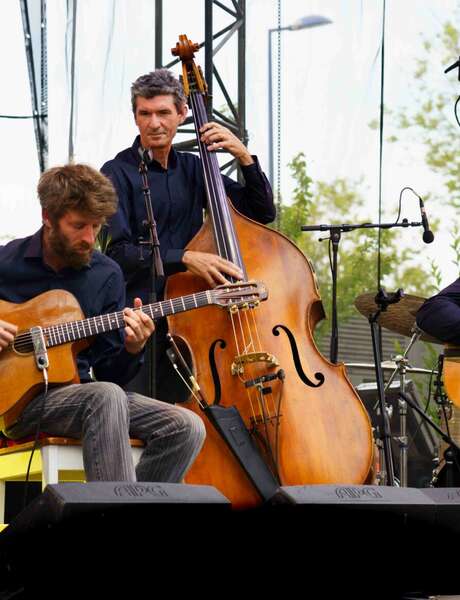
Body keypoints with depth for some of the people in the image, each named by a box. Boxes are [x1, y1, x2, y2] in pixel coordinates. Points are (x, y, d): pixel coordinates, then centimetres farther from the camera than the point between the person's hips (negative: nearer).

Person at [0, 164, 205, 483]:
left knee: (187, 427, -16)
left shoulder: (106, 274, 8)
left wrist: (132, 350, -12)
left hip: (77, 391, 5)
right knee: (106, 397, -36)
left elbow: (109, 373, 10)